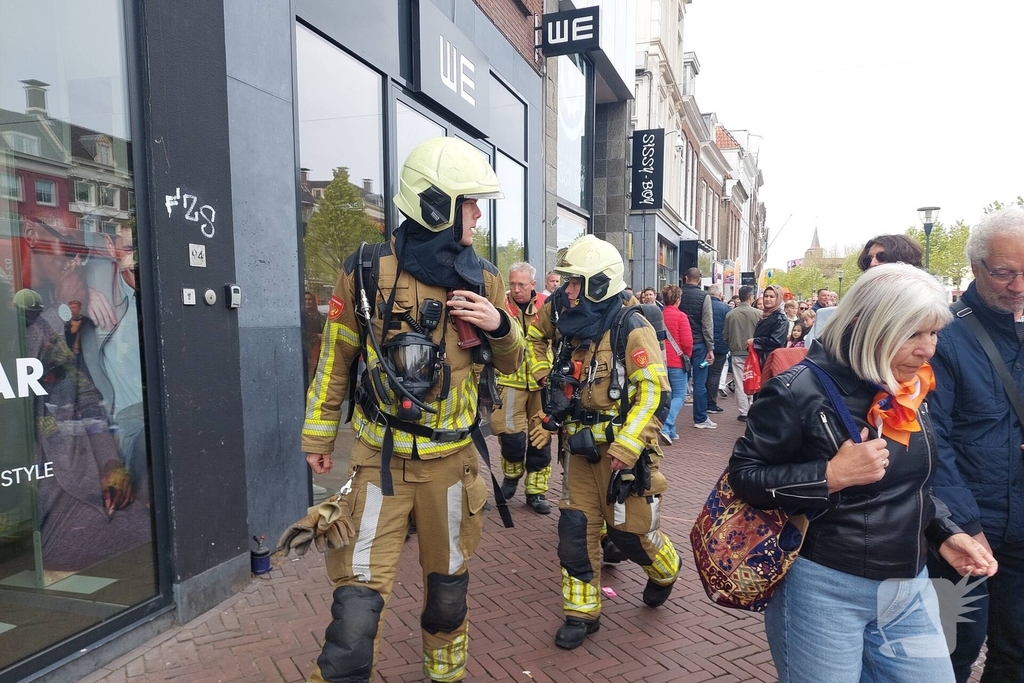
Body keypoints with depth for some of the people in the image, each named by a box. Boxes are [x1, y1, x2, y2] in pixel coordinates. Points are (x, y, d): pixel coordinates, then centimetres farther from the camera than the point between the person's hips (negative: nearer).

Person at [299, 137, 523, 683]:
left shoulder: (483, 280, -1)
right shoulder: (367, 272, -10)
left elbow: (510, 363, 7)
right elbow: (335, 359, 1)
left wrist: (499, 326, -15)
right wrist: (317, 436, 7)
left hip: (451, 459, 3)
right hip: (380, 458, -3)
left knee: (448, 583, 20)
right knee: (359, 595, -4)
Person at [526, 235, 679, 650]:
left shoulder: (631, 327, -17)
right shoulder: (569, 320, 4)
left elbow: (655, 394, -22)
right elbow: (535, 335, 26)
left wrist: (625, 450, -26)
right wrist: (544, 377, 15)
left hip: (621, 448, -6)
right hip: (580, 446, 6)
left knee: (630, 531, 7)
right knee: (574, 530, 6)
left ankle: (664, 572, 41)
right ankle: (581, 613, 23)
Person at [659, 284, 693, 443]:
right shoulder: (680, 316, -12)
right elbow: (687, 341, -14)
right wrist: (687, 355, 4)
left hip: (661, 361, 5)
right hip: (677, 362, -5)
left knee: (668, 395, 15)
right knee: (679, 396, 2)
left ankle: (671, 431, 19)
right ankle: (666, 427, -15)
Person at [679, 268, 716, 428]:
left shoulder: (678, 295, 2)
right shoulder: (704, 296, -7)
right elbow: (707, 324, -9)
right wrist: (710, 348, -6)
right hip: (698, 344, -3)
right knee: (700, 382, 1)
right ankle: (700, 418, 7)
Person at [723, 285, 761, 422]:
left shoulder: (730, 314, -6)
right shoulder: (757, 313, -10)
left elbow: (725, 335, 2)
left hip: (737, 353, 1)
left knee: (740, 384, 6)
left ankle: (744, 412, 7)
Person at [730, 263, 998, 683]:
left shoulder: (912, 391, 5)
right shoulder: (802, 390, -19)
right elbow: (743, 474, -17)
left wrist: (944, 533, 4)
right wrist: (831, 475, -26)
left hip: (909, 589, 7)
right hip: (825, 590, -7)